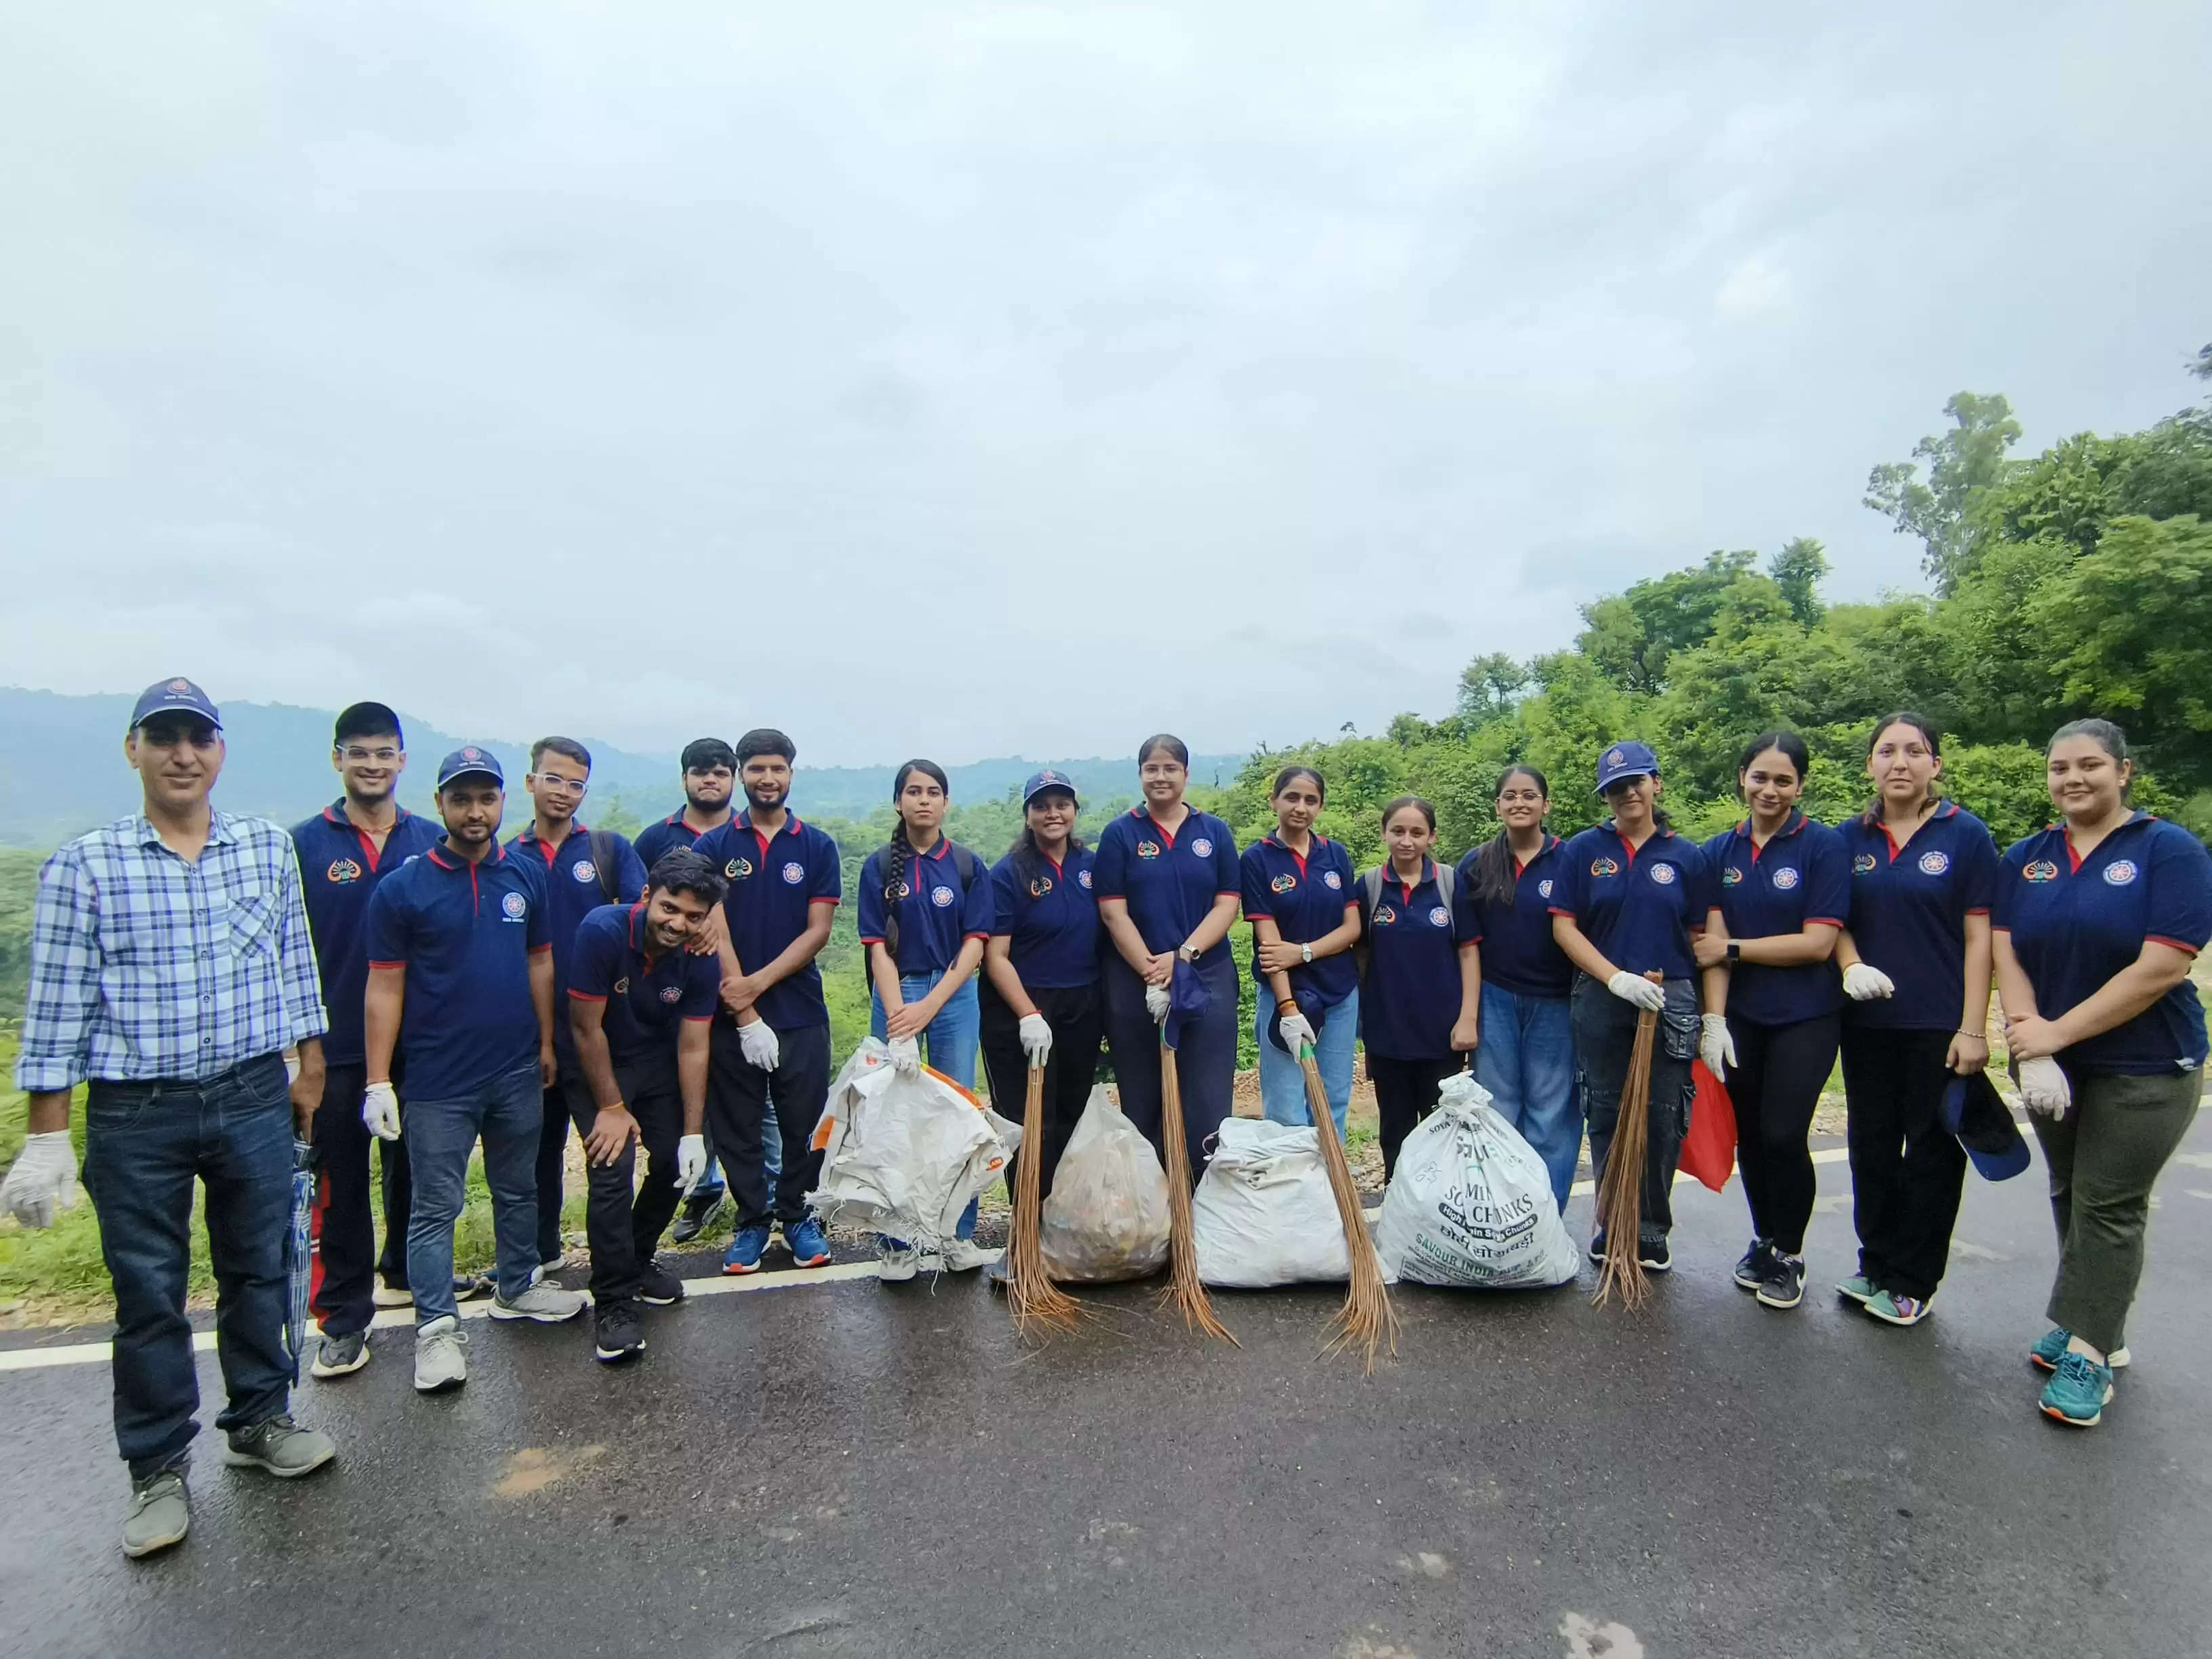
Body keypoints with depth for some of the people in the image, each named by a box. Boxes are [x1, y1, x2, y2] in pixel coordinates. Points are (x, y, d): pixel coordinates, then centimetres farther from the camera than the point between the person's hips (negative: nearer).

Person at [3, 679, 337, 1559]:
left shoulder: (269, 849, 3)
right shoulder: (84, 866, -5)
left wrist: (310, 1069, 10)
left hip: (255, 1099, 2)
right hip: (136, 1116, -2)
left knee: (258, 1270, 14)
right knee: (148, 1293, 9)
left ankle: (259, 1420, 33)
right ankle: (158, 1470, 25)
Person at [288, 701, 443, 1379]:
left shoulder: (432, 842, 2)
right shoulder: (305, 843, -3)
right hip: (336, 1046, -2)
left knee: (414, 1170, 16)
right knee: (340, 1183, 7)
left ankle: (406, 1275, 36)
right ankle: (343, 1318, 19)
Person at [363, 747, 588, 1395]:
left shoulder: (527, 875, 2)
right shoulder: (402, 889, -7)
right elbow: (385, 988, -6)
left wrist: (546, 1044, 9)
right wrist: (378, 1081, -9)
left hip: (516, 1072, 4)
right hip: (438, 1080, -4)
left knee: (518, 1189, 18)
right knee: (436, 1206, 5)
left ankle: (518, 1288, 36)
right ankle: (437, 1328, 16)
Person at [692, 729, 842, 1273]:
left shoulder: (817, 846, 3)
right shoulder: (714, 846, 2)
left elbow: (818, 930, -3)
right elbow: (714, 931, -6)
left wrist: (757, 983, -14)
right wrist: (745, 1015, -14)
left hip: (801, 1012, 0)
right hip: (730, 1014, 0)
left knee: (803, 1124, 7)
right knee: (737, 1127, 9)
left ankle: (797, 1216, 26)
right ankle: (752, 1220, 25)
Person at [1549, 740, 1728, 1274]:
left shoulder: (1687, 856, 3)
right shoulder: (1583, 850, 2)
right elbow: (1564, 927, -2)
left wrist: (1715, 1019, -5)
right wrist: (1617, 978, -14)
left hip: (1671, 1002, 0)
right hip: (1601, 1003, 0)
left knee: (1662, 1119, 6)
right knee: (1607, 1117, 9)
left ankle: (1652, 1231, 22)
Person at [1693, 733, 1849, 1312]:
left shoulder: (1824, 846, -7)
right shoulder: (1720, 851, 4)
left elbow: (1818, 942, -14)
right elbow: (1712, 941, 2)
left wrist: (1733, 948, -13)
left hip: (1804, 1018, -3)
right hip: (1740, 1016, 4)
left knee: (1783, 1135, -5)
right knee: (1749, 1133, 11)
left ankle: (1790, 1254, 17)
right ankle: (1764, 1239, 32)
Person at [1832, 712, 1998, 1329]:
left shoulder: (1965, 834, -5)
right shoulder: (1850, 838, 4)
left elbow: (1978, 937, -7)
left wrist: (1973, 1028, -11)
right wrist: (1851, 965, -12)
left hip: (1938, 1024, -3)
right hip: (1868, 1021, 4)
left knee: (1931, 1152, 7)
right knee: (1871, 1146, 13)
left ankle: (1913, 1283, 20)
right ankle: (1876, 1266, 28)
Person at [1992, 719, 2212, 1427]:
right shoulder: (2024, 858, 4)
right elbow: (2006, 955, -3)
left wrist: (2056, 1032, -18)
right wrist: (2030, 1044, -16)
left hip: (2145, 1067, -5)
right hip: (2053, 1066, 5)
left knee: (2108, 1206, 0)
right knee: (2071, 1198, 13)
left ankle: (2085, 1353, 9)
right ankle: (2099, 1332, 28)